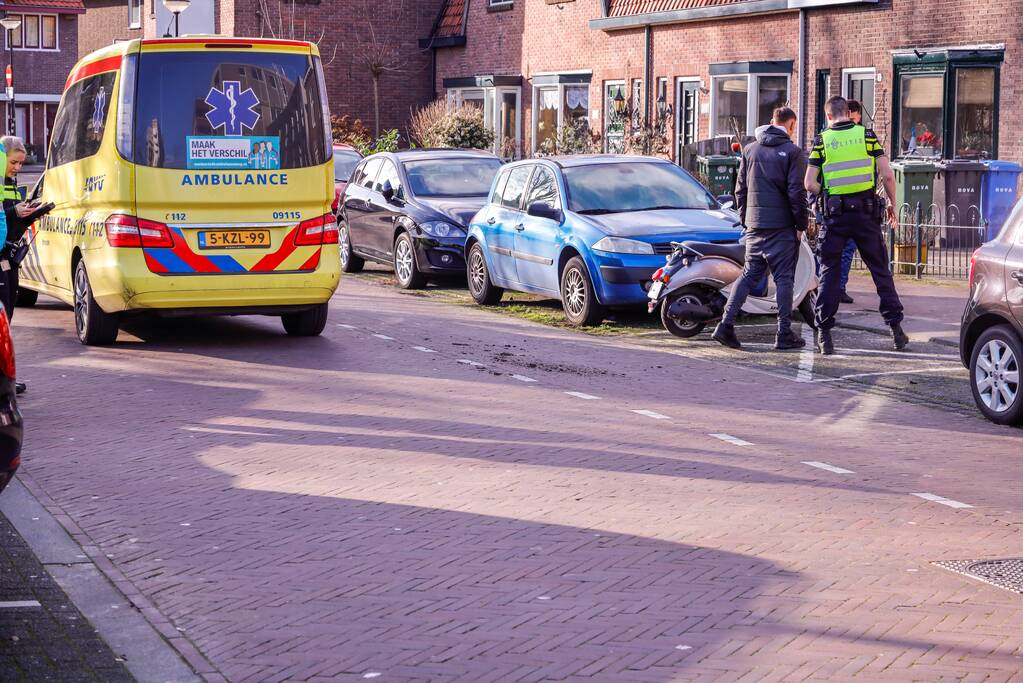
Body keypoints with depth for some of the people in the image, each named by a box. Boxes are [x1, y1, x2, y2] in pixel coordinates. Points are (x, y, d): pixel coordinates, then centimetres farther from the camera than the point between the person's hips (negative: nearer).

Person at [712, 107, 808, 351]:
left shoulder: (750, 150, 10)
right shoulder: (791, 152, -7)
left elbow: (740, 189, 12)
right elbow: (796, 192, -10)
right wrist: (800, 224, -3)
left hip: (754, 227, 5)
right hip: (781, 226, -5)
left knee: (749, 274, 10)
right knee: (784, 278, 2)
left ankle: (726, 324, -2)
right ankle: (784, 334, 2)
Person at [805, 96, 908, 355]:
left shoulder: (822, 141, 1)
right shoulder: (867, 136, 3)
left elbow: (809, 184, -4)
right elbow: (887, 175, -1)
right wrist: (892, 205, 12)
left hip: (835, 216, -1)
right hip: (866, 213, 1)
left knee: (829, 272, 6)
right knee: (880, 270, 10)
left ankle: (824, 333, 2)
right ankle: (896, 328, 10)